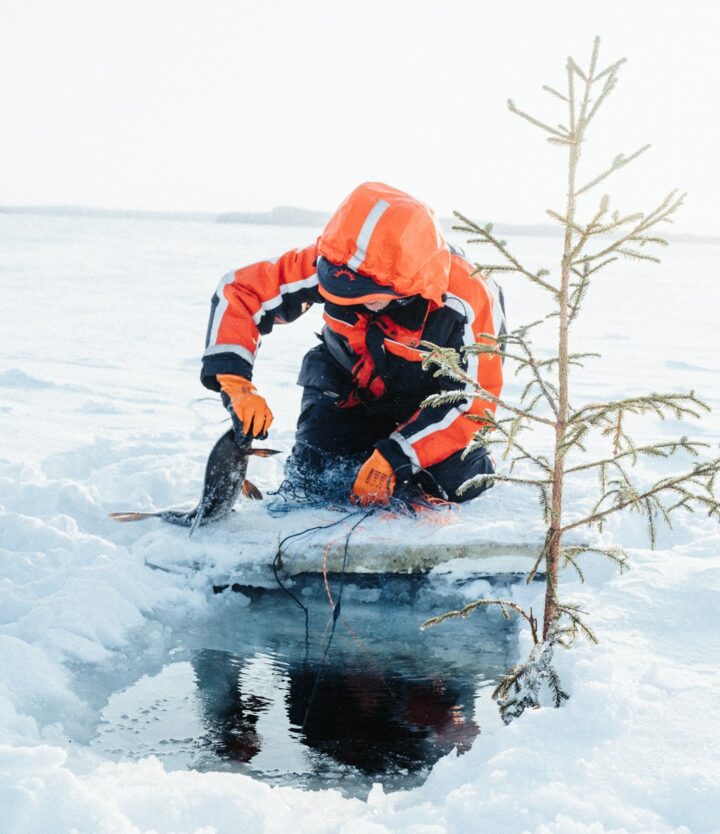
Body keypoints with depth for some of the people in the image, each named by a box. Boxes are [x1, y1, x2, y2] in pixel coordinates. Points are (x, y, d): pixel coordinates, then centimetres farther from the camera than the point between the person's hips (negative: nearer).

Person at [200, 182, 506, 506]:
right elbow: (236, 293, -22)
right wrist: (234, 383, -35)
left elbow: (473, 401, -28)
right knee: (312, 480, -15)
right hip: (349, 391, 2)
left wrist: (393, 459, -34)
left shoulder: (467, 301, -36)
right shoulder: (327, 263, -31)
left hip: (433, 398, -2)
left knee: (456, 484, -22)